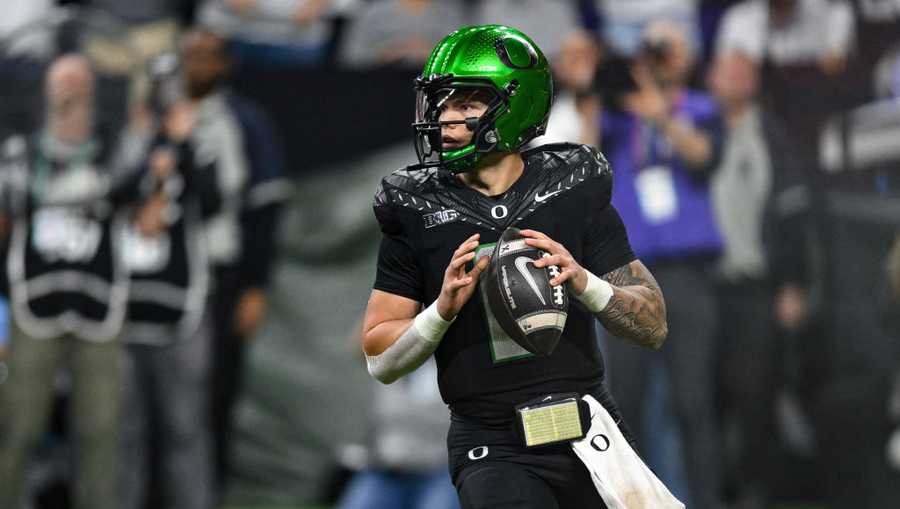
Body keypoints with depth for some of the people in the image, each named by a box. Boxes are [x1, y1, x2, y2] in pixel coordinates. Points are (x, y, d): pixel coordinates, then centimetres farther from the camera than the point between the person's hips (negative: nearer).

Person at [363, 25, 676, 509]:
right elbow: (379, 360, 1)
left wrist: (582, 281, -17)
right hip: (493, 449, -2)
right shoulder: (416, 210, 0)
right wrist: (443, 308, -17)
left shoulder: (574, 191, 2)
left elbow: (653, 327, 1)